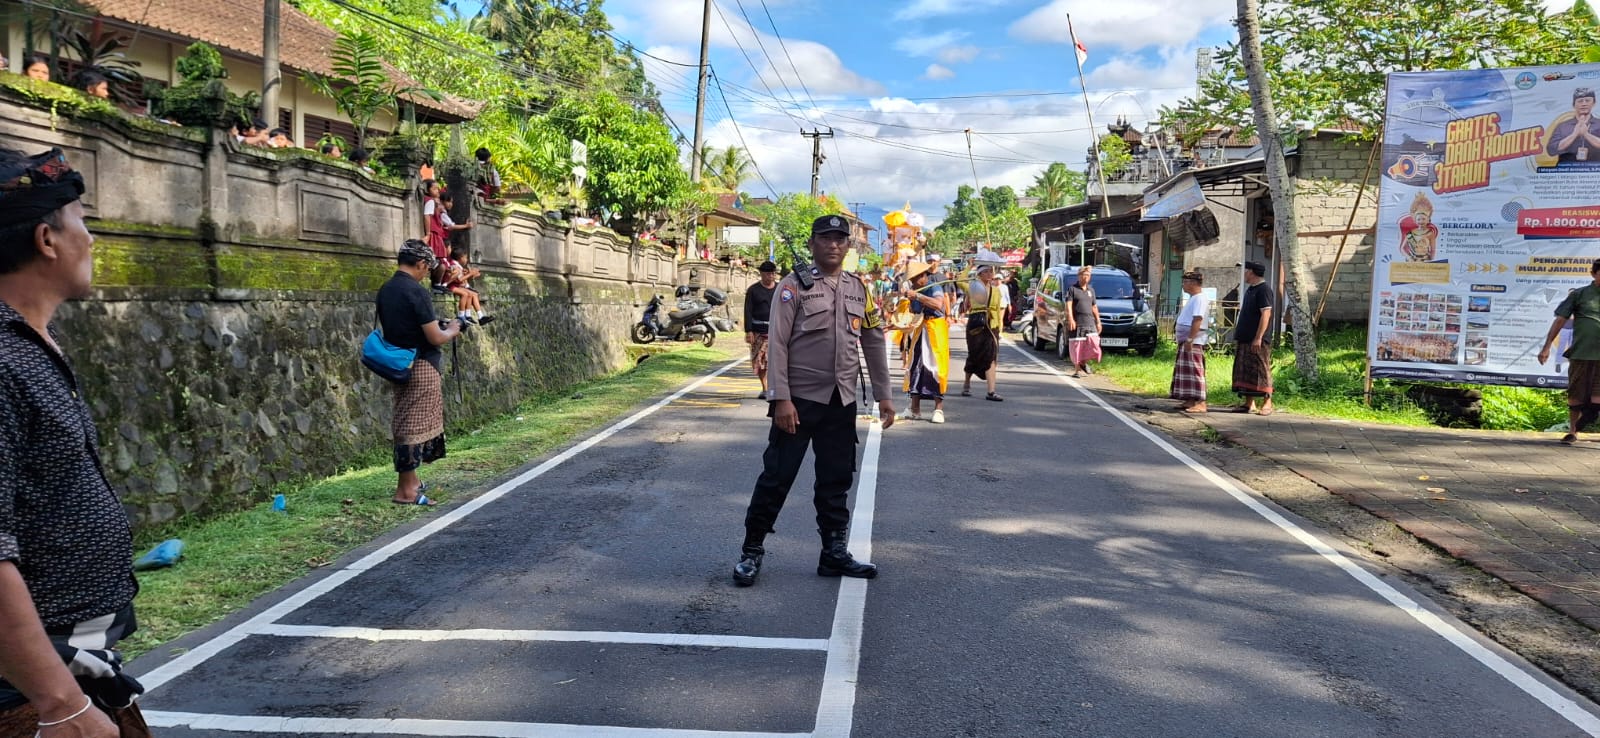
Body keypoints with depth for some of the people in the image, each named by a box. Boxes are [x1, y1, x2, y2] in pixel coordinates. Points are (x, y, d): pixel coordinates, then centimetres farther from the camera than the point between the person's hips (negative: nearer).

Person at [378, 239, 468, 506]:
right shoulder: (416, 292, -18)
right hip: (421, 367, -9)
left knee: (406, 424, 17)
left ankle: (410, 480, 27)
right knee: (415, 426, -4)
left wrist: (440, 326, 16)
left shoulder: (385, 291, 8)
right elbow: (435, 338, -19)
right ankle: (406, 491, 0)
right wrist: (452, 330, 2)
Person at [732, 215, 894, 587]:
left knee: (836, 480, 11)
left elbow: (874, 344, 14)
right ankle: (751, 551, 13)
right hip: (799, 400, -5)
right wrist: (781, 399, -17)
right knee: (776, 476, 0)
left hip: (842, 403, 5)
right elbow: (777, 345, -10)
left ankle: (835, 553, 22)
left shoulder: (859, 290, 10)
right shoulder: (793, 287, -6)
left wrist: (884, 395, 10)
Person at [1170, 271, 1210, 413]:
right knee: (1186, 370, 12)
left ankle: (1200, 403, -13)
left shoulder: (1199, 299, -13)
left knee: (1194, 370, -12)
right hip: (1187, 340, 11)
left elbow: (1197, 320, -23)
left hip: (1194, 341, -11)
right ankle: (1190, 400, 17)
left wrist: (1190, 339, -26)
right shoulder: (1193, 298, 19)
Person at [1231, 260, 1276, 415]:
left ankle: (1267, 403, -2)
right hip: (1245, 339, 9)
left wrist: (1258, 338, -23)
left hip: (1257, 340, -9)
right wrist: (1238, 328, 19)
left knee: (1261, 371, -7)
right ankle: (1249, 403, 14)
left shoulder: (1264, 289, -11)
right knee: (1245, 371, 9)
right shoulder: (1250, 289, 17)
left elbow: (1266, 314, -18)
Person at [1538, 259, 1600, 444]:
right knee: (1575, 396, 7)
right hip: (1580, 352, -1)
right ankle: (1572, 432, 19)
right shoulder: (1579, 294, 4)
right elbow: (1560, 320, 3)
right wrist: (1547, 347, -2)